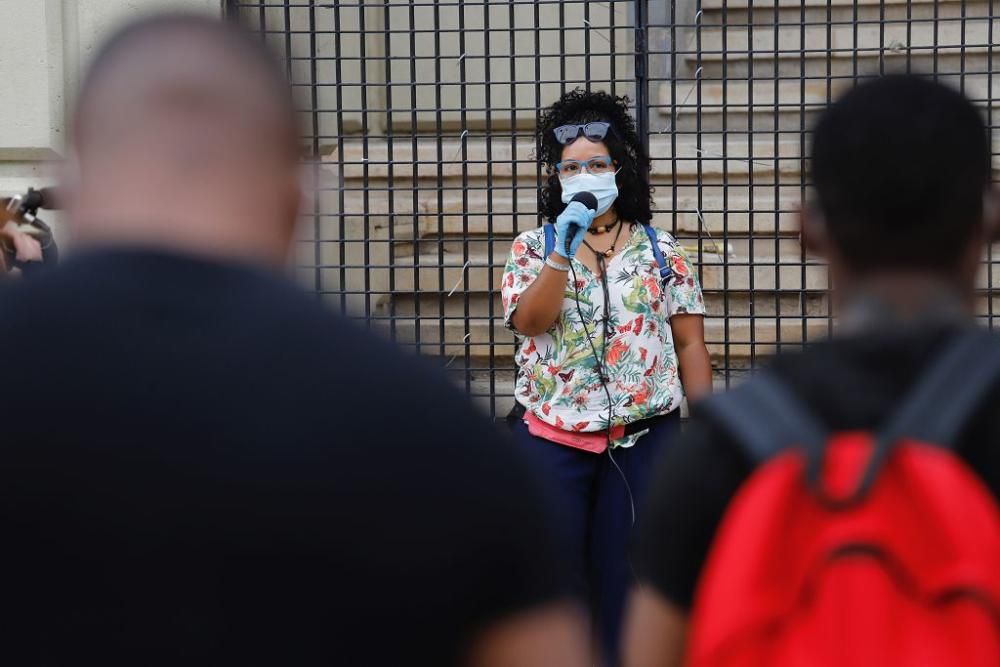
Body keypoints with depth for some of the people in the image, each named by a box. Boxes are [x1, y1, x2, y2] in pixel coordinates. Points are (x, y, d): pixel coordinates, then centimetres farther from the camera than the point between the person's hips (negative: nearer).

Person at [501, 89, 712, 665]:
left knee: (628, 575, 4)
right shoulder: (535, 247, 7)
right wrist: (564, 249, -20)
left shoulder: (662, 250, 7)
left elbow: (690, 344, 5)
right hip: (552, 435, 0)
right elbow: (530, 321, -10)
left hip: (644, 438, 0)